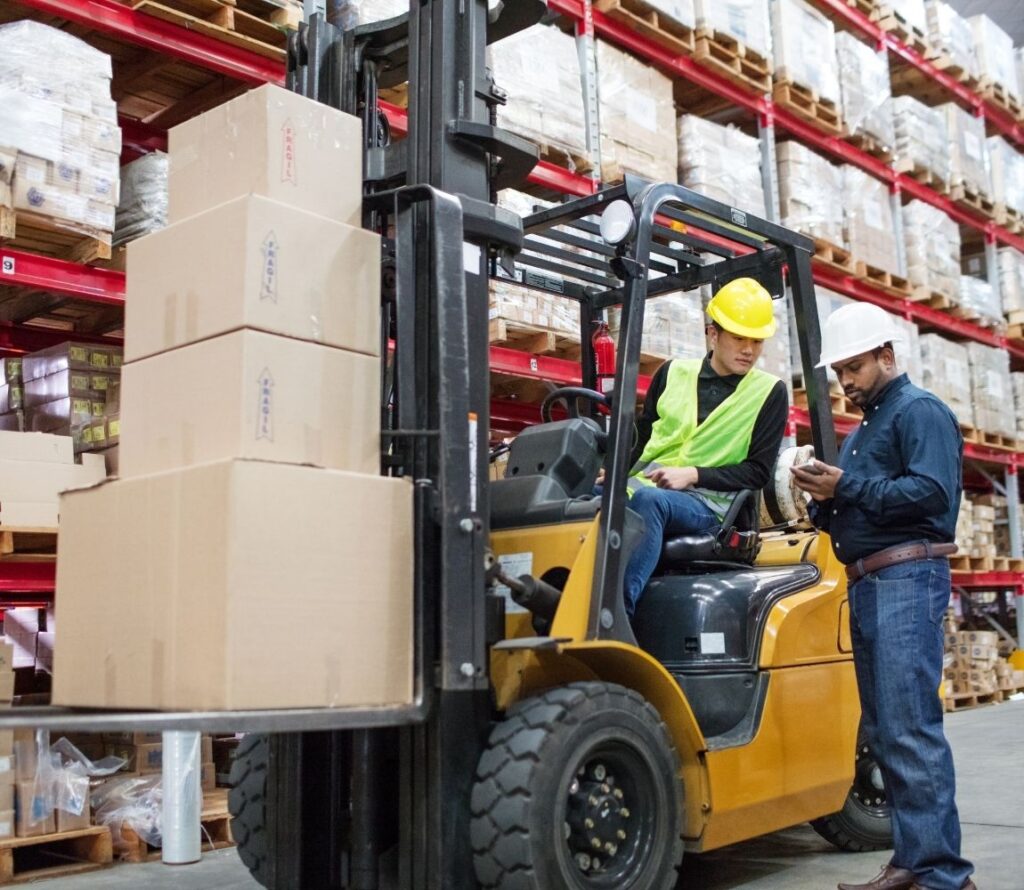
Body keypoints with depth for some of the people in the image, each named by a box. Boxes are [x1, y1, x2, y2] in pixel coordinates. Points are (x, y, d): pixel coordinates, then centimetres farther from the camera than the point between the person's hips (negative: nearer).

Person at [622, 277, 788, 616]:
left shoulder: (769, 393, 6)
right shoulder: (674, 372, 15)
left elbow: (758, 471, 2)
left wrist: (693, 475, -11)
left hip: (707, 503, -3)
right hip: (643, 486, 4)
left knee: (647, 500, -38)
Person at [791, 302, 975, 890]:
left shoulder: (920, 411, -3)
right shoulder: (863, 429, 25)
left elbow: (932, 493, -18)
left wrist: (847, 485, -16)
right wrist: (825, 498, 3)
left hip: (907, 578, -10)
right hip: (868, 583, 10)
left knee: (911, 730, -12)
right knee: (884, 730, 9)